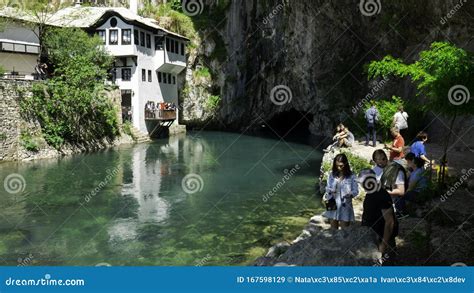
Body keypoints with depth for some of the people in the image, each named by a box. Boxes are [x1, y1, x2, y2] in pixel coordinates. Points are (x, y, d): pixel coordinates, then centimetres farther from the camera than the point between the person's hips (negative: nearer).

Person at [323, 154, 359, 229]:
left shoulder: (351, 176, -8)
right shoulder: (332, 175, 0)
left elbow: (356, 191, -5)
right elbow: (328, 188, 5)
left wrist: (350, 194, -26)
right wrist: (329, 191, -18)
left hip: (345, 207, -3)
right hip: (333, 206, 3)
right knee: (333, 230, 13)